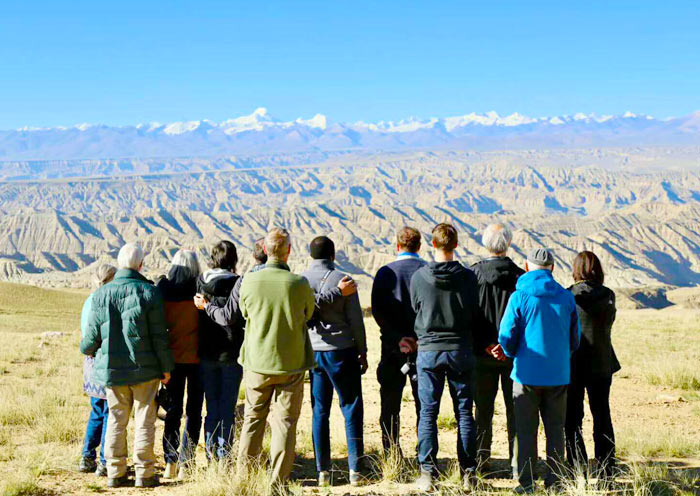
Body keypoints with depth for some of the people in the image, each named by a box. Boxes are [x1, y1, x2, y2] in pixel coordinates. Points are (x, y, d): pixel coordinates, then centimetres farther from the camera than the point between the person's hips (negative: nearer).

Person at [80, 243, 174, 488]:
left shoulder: (101, 294, -1)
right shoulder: (149, 292, -10)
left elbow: (92, 335, 3)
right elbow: (159, 335, -8)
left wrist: (87, 349, 26)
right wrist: (166, 367, 1)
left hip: (112, 369, 3)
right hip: (144, 369, -3)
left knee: (116, 421, 11)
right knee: (145, 422, 5)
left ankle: (115, 473, 15)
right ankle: (144, 473, 8)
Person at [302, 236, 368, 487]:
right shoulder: (343, 280, -5)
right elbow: (355, 320, -3)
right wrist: (362, 352, 6)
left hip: (312, 352, 3)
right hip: (341, 350, -3)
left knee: (320, 411, 8)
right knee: (352, 409, 5)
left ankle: (323, 472, 9)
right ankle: (355, 470, 3)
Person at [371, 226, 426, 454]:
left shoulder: (385, 272, -1)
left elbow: (378, 311, -9)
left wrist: (397, 338, -12)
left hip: (393, 348, 0)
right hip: (424, 347, 0)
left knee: (390, 404, 9)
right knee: (424, 404, 8)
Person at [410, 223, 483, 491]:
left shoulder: (419, 277, -7)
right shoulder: (468, 277, -6)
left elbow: (414, 310, 5)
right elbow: (476, 315, 2)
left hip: (428, 351, 0)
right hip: (461, 350, 1)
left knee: (428, 412, 5)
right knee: (464, 412, 8)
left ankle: (427, 472, 4)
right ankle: (468, 472, 10)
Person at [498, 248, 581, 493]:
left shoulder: (520, 296, -7)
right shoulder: (566, 297, 2)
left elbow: (506, 336, -9)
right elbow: (574, 338, 8)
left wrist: (511, 353, 12)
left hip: (527, 374, -3)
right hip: (558, 375, 3)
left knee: (526, 430, 4)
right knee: (555, 429, 11)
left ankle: (526, 483, 5)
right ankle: (555, 480, 12)